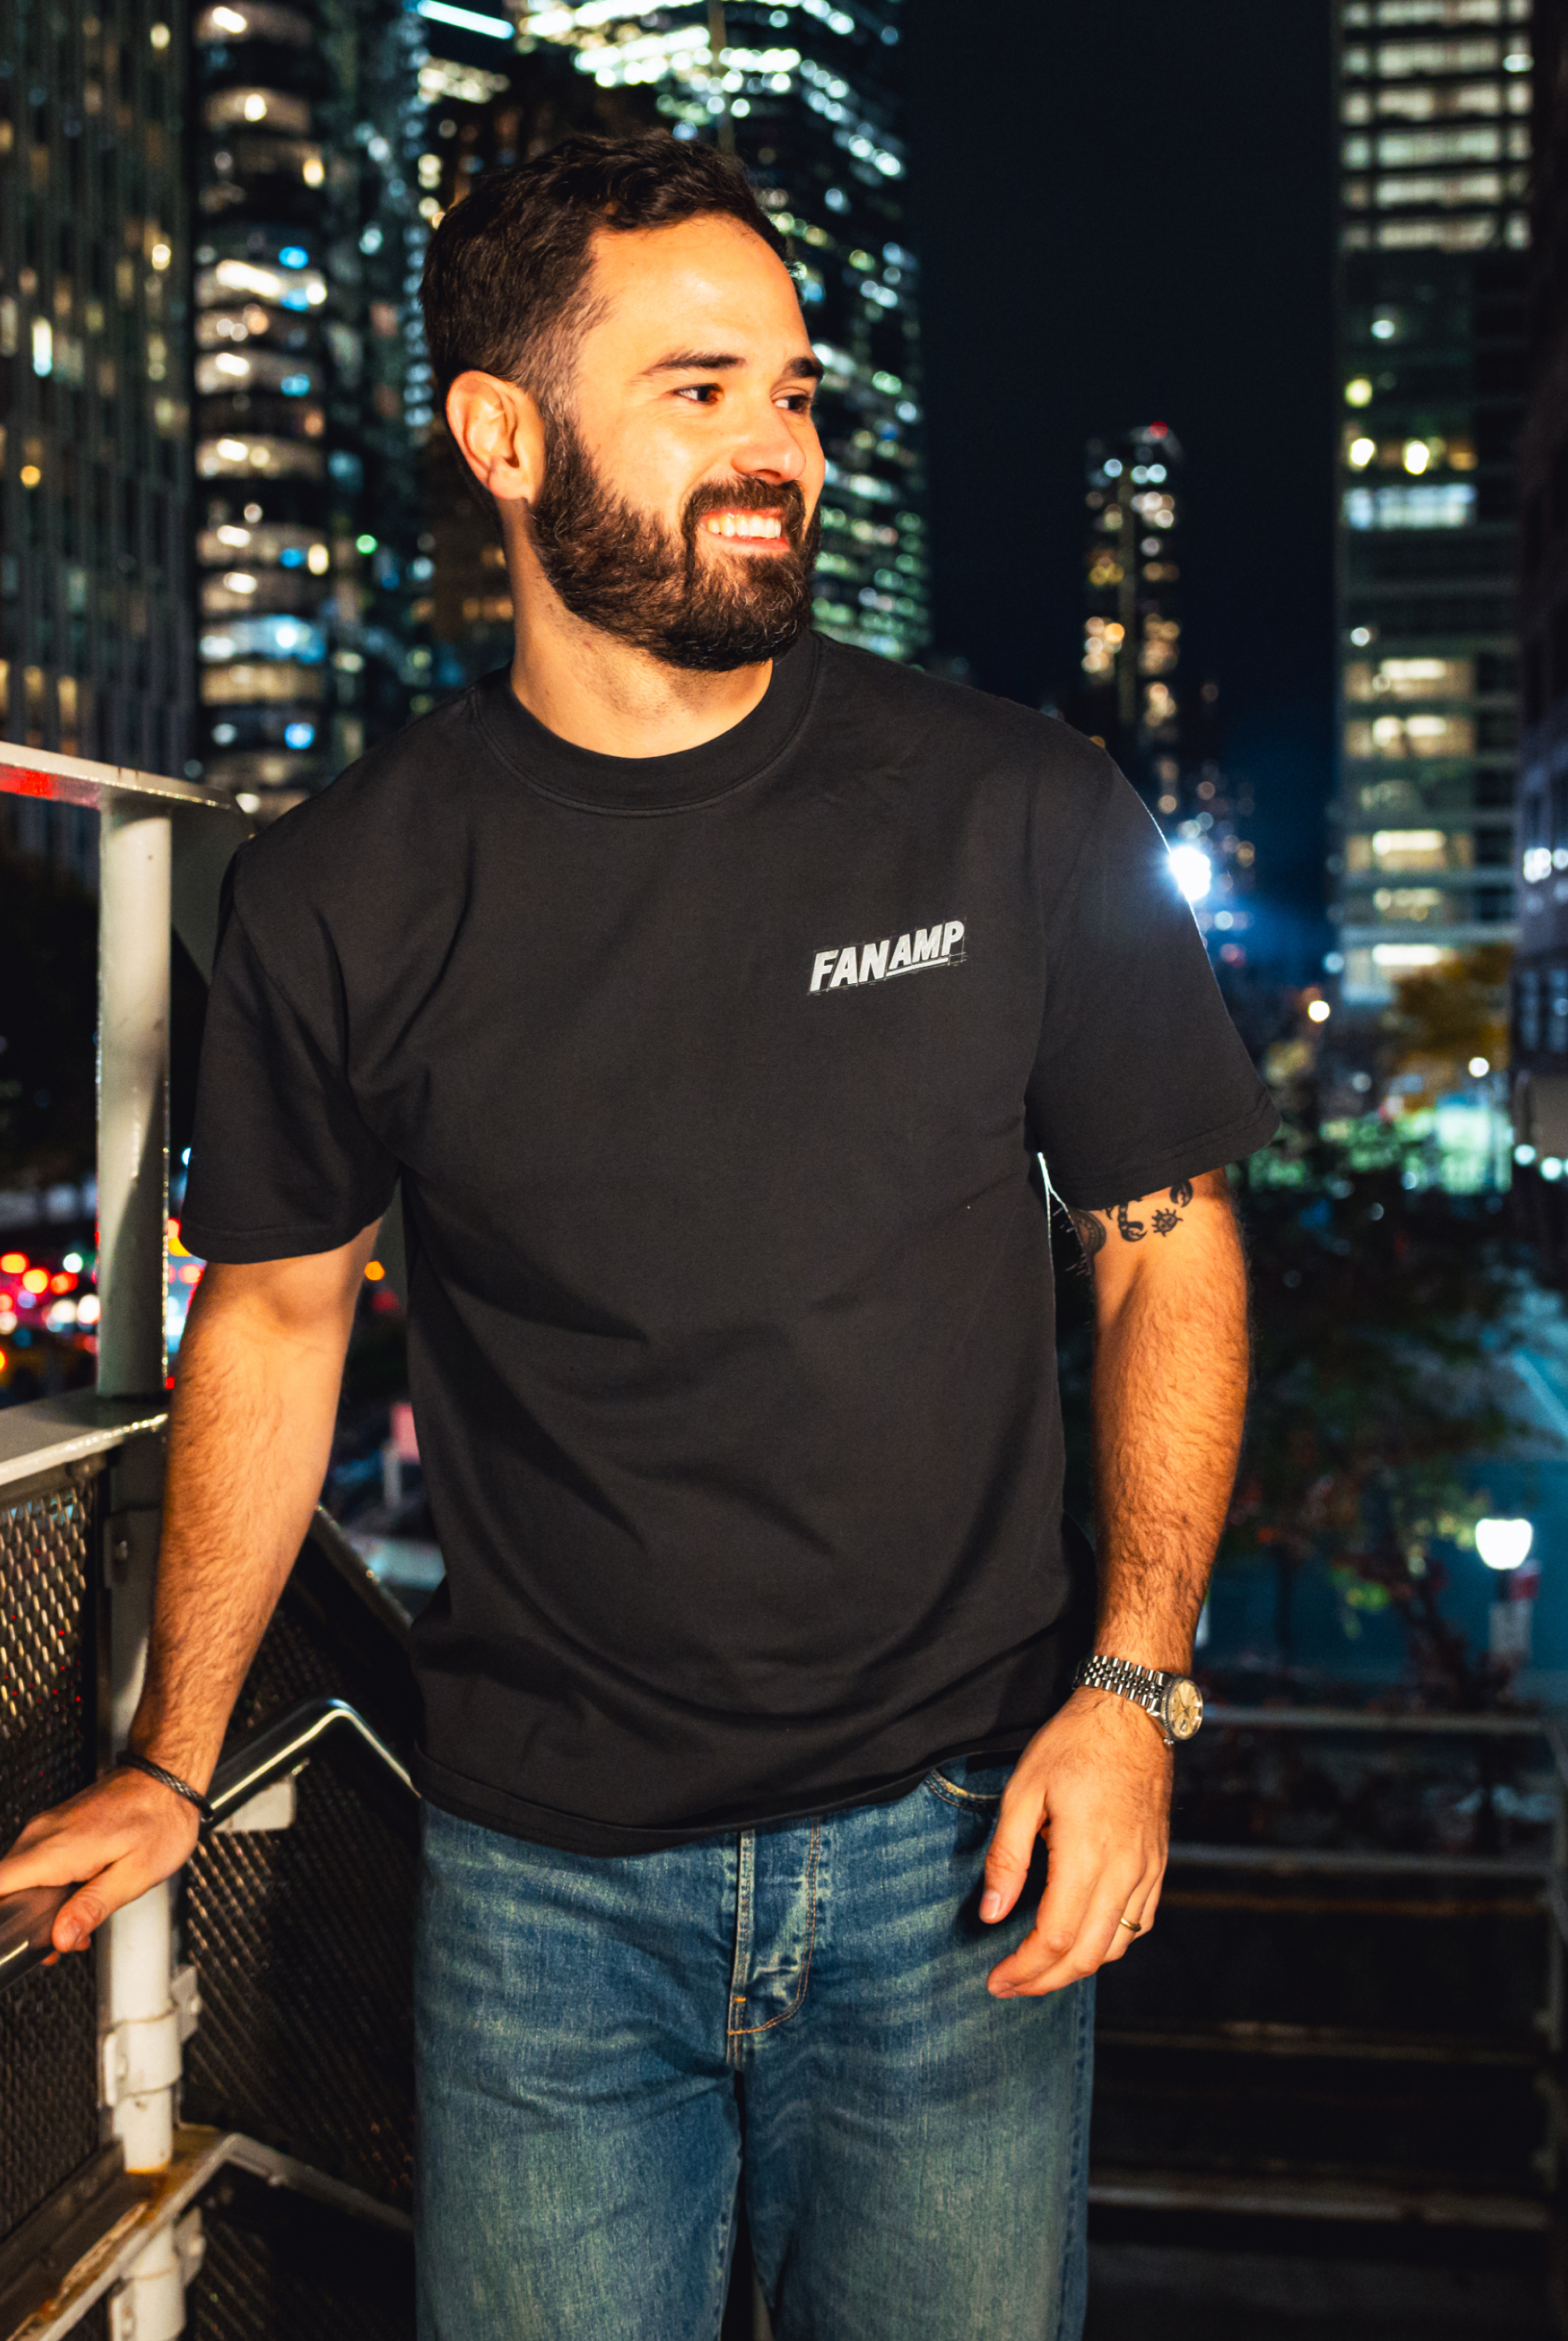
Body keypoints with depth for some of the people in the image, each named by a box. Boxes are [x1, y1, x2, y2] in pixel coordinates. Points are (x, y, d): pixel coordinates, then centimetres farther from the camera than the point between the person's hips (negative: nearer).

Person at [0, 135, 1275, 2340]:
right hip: (545, 1877, 1)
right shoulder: (341, 893, -4)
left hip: (958, 1848, 0)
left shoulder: (1021, 814, -6)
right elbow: (275, 1311, 7)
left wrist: (1129, 1686, -8)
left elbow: (1168, 1245, 1)